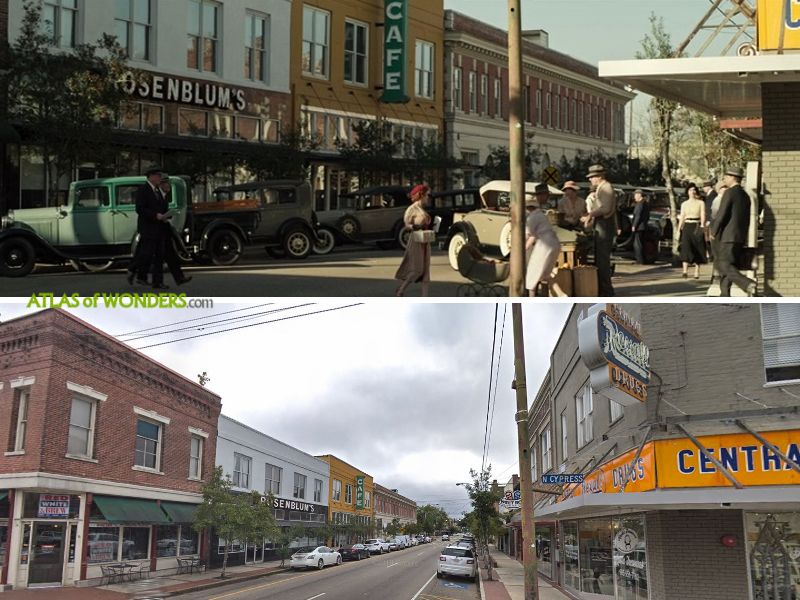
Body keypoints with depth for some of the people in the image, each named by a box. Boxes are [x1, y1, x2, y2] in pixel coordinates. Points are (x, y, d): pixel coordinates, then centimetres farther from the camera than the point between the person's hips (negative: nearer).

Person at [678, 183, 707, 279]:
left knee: (697, 250, 2)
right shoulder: (684, 204, 13)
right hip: (687, 227, 1)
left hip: (697, 227, -1)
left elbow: (703, 216, -5)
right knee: (686, 247, -13)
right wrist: (679, 229, 4)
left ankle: (697, 271, 10)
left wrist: (702, 226, -20)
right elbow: (682, 218, 12)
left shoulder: (701, 203, 4)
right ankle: (685, 271, -22)